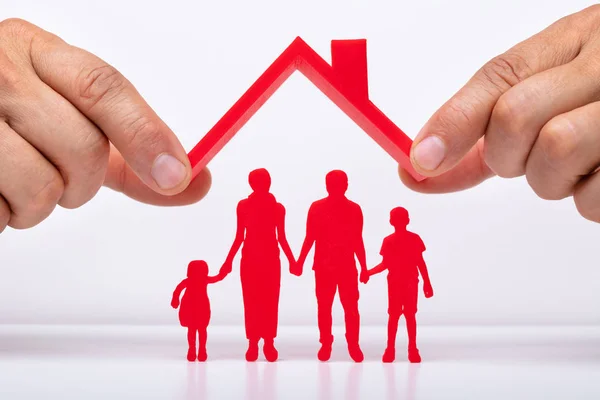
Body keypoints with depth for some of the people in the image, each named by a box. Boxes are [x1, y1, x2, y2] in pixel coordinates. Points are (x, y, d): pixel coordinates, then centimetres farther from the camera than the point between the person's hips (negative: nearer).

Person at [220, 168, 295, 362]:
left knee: (270, 302, -2)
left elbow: (281, 238, 5)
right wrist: (229, 260, 1)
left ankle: (269, 343, 4)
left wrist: (292, 261, -2)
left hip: (271, 258, 0)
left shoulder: (278, 207, 4)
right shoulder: (243, 206, 4)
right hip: (250, 258, 0)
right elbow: (239, 237, 6)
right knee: (251, 302, -2)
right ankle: (253, 344, 4)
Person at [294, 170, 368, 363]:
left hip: (347, 266, 0)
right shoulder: (317, 208, 0)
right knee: (324, 307, 5)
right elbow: (310, 238, 2)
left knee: (351, 307, -3)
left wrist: (364, 267, 5)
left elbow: (357, 241, 6)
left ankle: (353, 345, 6)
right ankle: (325, 345, 14)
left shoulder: (354, 209, 2)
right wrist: (300, 262, -3)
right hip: (323, 266, 0)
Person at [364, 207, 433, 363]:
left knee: (410, 315, 2)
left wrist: (427, 283, 2)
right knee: (393, 315, -1)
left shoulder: (415, 239, 0)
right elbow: (385, 264, 5)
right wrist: (369, 272, -8)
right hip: (394, 283, 0)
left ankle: (412, 350, 7)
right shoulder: (388, 241, 1)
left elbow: (420, 262, 4)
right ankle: (390, 350, 3)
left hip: (411, 283, 0)